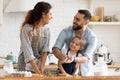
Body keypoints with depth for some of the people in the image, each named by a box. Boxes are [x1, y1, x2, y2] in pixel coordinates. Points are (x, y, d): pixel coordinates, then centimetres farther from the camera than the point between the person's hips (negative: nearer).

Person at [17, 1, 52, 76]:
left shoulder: (46, 29, 1)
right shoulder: (27, 28, -17)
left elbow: (45, 49, -4)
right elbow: (28, 53, -22)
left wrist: (42, 66, -17)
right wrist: (37, 71, -26)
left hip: (39, 64, 5)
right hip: (26, 66, -5)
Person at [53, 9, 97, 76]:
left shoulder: (92, 37, -14)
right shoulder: (66, 32, -8)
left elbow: (85, 58, -23)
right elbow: (55, 48, -17)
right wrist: (61, 56, -40)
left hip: (85, 73, -1)